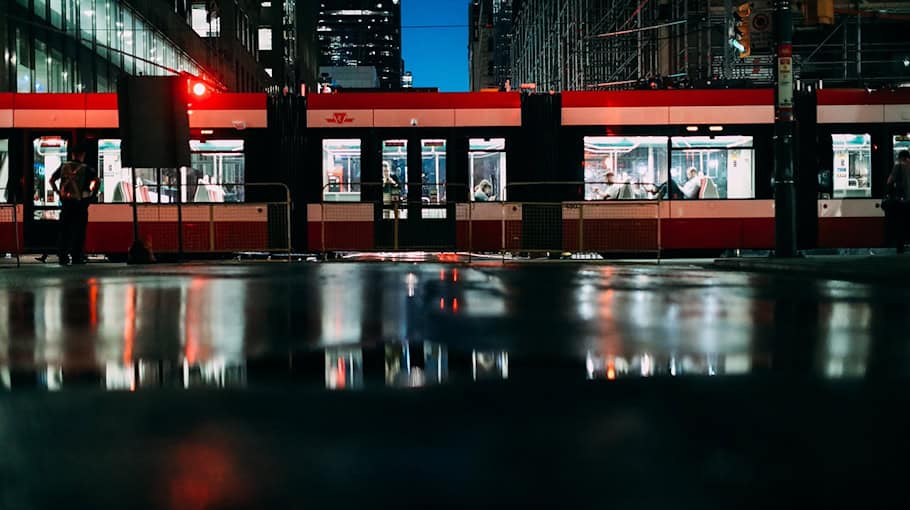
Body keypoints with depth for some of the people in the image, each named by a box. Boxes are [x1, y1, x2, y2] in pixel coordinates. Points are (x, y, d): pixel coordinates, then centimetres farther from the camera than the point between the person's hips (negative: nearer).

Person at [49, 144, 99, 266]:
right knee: (79, 230, 3)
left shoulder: (64, 166, 6)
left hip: (66, 202, 3)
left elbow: (51, 180, 6)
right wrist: (92, 194, -5)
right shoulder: (86, 169, -4)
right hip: (80, 203, -3)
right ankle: (76, 257, 1)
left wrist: (57, 192, 13)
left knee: (64, 230, 9)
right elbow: (96, 181, -17)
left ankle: (62, 257, 7)